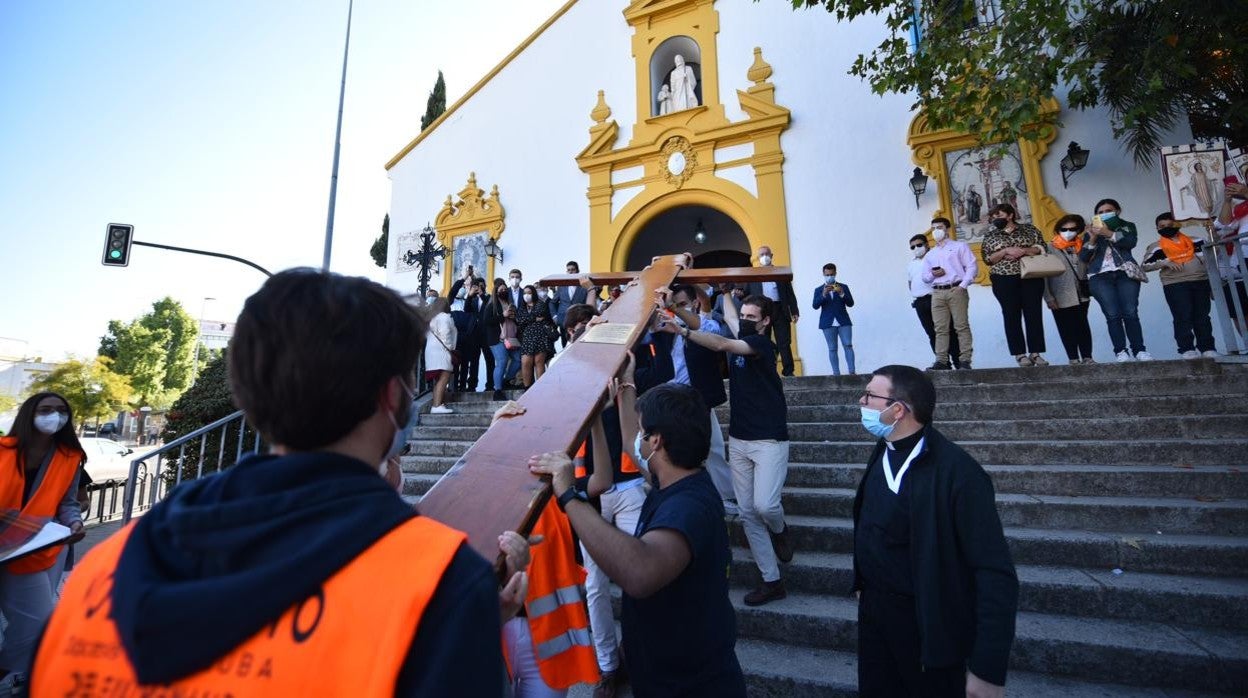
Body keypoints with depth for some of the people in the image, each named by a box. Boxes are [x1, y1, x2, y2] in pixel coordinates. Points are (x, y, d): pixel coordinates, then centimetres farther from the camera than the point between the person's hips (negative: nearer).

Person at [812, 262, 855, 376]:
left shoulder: (843, 287, 9)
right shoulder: (819, 289, 7)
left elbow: (851, 303, 1)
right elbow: (815, 306, -6)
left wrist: (842, 294, -15)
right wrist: (824, 294, -20)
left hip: (843, 322, 0)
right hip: (828, 323, 0)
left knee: (848, 345, -7)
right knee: (832, 349, 1)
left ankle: (851, 372, -7)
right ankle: (836, 373, 2)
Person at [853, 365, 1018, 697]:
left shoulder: (956, 471, -24)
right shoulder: (885, 451, -3)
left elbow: (996, 574, -23)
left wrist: (988, 670, -22)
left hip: (927, 626, -6)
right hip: (873, 611, 6)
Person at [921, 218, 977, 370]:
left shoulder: (959, 246, 12)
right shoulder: (929, 255, 25)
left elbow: (972, 266, 2)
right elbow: (925, 276, 21)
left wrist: (963, 285, -10)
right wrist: (933, 274, -2)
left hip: (956, 290, -4)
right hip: (937, 293, 4)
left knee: (962, 325, -7)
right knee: (940, 328, -3)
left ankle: (965, 360, -7)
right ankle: (941, 360, -4)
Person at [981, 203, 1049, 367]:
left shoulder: (1029, 229, 9)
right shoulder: (990, 236, 9)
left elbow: (1042, 248, 3)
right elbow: (987, 259, 1)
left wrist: (1023, 251, -13)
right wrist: (1006, 251, -13)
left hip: (1031, 277, 0)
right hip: (1004, 279, 0)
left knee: (1034, 313, -2)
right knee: (1012, 315, -1)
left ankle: (1036, 352, 4)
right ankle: (1020, 354, 3)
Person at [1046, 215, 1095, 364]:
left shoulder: (1082, 247, 7)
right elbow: (1043, 275, -9)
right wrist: (1049, 298, -11)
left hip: (1081, 295, 3)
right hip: (1061, 297, -3)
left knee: (1083, 326, 8)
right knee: (1066, 328, 5)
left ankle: (1087, 357, 15)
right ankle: (1073, 358, 12)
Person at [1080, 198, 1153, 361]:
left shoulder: (1127, 226, 19)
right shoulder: (1091, 232, 19)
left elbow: (1131, 242, -2)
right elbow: (1083, 257, 8)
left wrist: (1109, 233, -12)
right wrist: (1092, 240, -6)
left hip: (1125, 273, 0)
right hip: (1100, 276, 0)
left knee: (1130, 312, -11)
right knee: (1112, 314, -11)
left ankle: (1139, 349, -8)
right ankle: (1120, 351, -13)